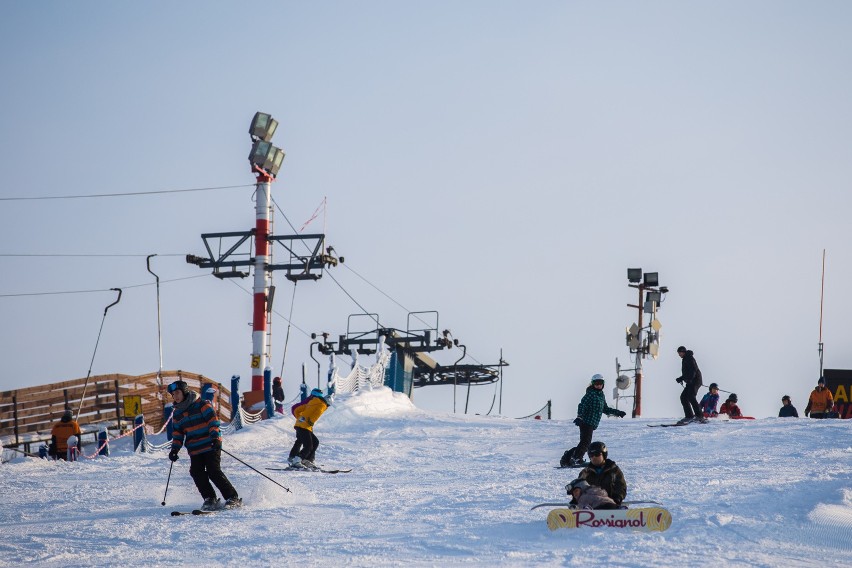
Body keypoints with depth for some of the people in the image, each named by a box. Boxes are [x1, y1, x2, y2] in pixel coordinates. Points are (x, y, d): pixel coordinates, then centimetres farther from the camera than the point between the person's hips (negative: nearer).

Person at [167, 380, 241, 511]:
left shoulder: (201, 405, -5)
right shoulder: (177, 414, 14)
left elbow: (213, 421, -10)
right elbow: (177, 434, 19)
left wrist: (215, 437, -23)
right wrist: (175, 449, 5)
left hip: (211, 446, -6)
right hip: (195, 450, 6)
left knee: (213, 472, -15)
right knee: (197, 473, -11)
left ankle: (233, 498, -9)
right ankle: (211, 500, -2)